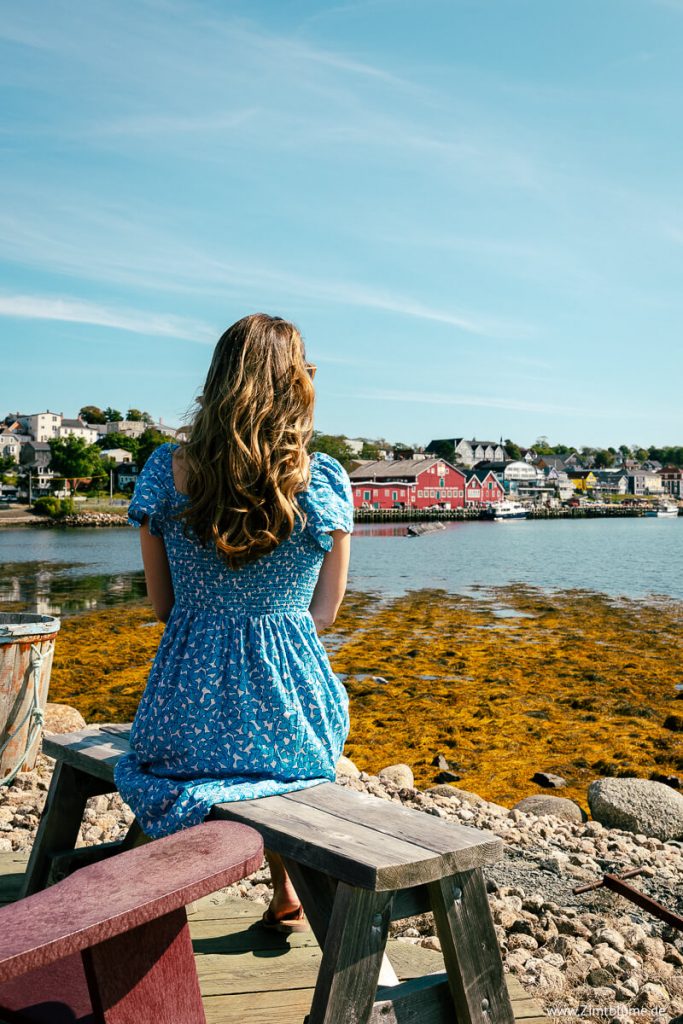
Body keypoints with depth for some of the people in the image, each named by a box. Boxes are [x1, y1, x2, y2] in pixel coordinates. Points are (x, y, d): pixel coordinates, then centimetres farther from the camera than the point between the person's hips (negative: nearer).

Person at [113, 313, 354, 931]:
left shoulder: (166, 470, -8)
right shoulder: (324, 480, -11)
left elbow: (162, 606, 3)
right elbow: (322, 614, 0)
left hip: (186, 723, 1)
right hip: (288, 722, 0)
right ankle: (287, 897, 36)